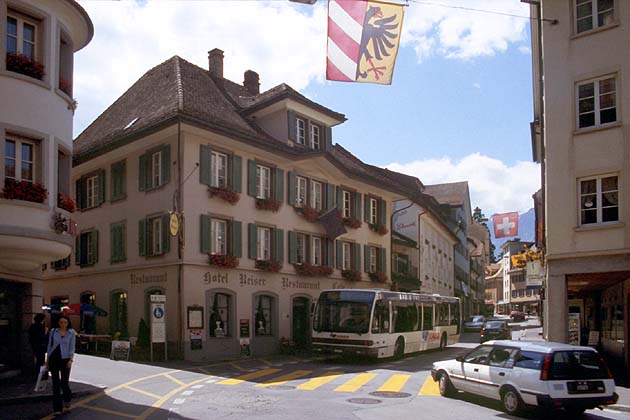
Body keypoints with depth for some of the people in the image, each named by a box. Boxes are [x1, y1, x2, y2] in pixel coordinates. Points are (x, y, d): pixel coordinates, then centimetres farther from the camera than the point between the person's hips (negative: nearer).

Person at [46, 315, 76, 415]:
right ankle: (57, 408, 10)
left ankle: (67, 399, 30)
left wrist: (71, 359, -10)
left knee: (64, 382, -2)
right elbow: (49, 346, 9)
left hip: (65, 359, -1)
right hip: (54, 358, 1)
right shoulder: (53, 332, 4)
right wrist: (47, 359, 8)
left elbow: (72, 347, -1)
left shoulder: (71, 333, 1)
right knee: (56, 383, 3)